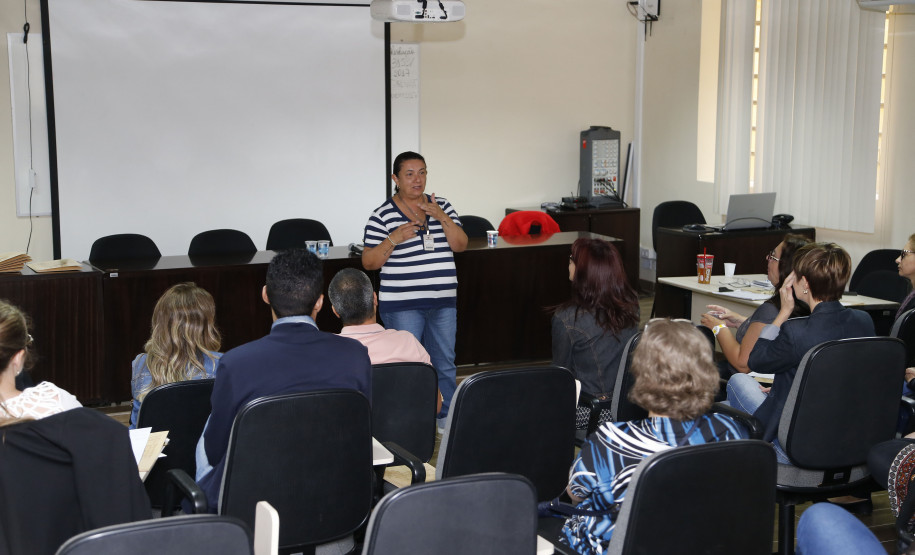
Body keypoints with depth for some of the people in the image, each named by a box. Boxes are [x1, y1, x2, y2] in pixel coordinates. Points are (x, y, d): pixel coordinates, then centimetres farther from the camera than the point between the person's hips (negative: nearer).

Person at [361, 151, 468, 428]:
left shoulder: (442, 207, 7)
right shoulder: (382, 216, -6)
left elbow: (460, 245, -1)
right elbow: (369, 262, -7)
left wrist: (442, 217, -15)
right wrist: (394, 239, -21)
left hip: (444, 302, 4)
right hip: (402, 306, -4)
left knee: (445, 364, 12)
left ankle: (447, 417, 26)